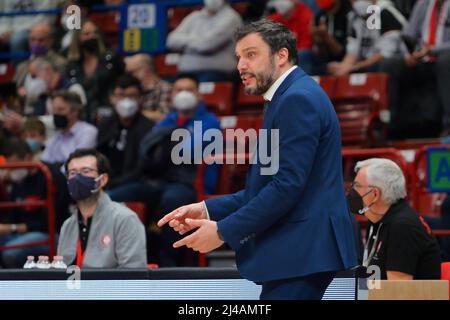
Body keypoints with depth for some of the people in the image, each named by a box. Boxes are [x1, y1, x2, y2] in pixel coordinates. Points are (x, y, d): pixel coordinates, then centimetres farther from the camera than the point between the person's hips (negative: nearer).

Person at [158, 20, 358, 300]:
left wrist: (224, 231, -17)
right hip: (300, 252, 10)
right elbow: (266, 186, 21)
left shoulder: (298, 99, -13)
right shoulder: (292, 97, 20)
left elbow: (287, 185, -21)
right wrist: (208, 210, 10)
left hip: (301, 254, -10)